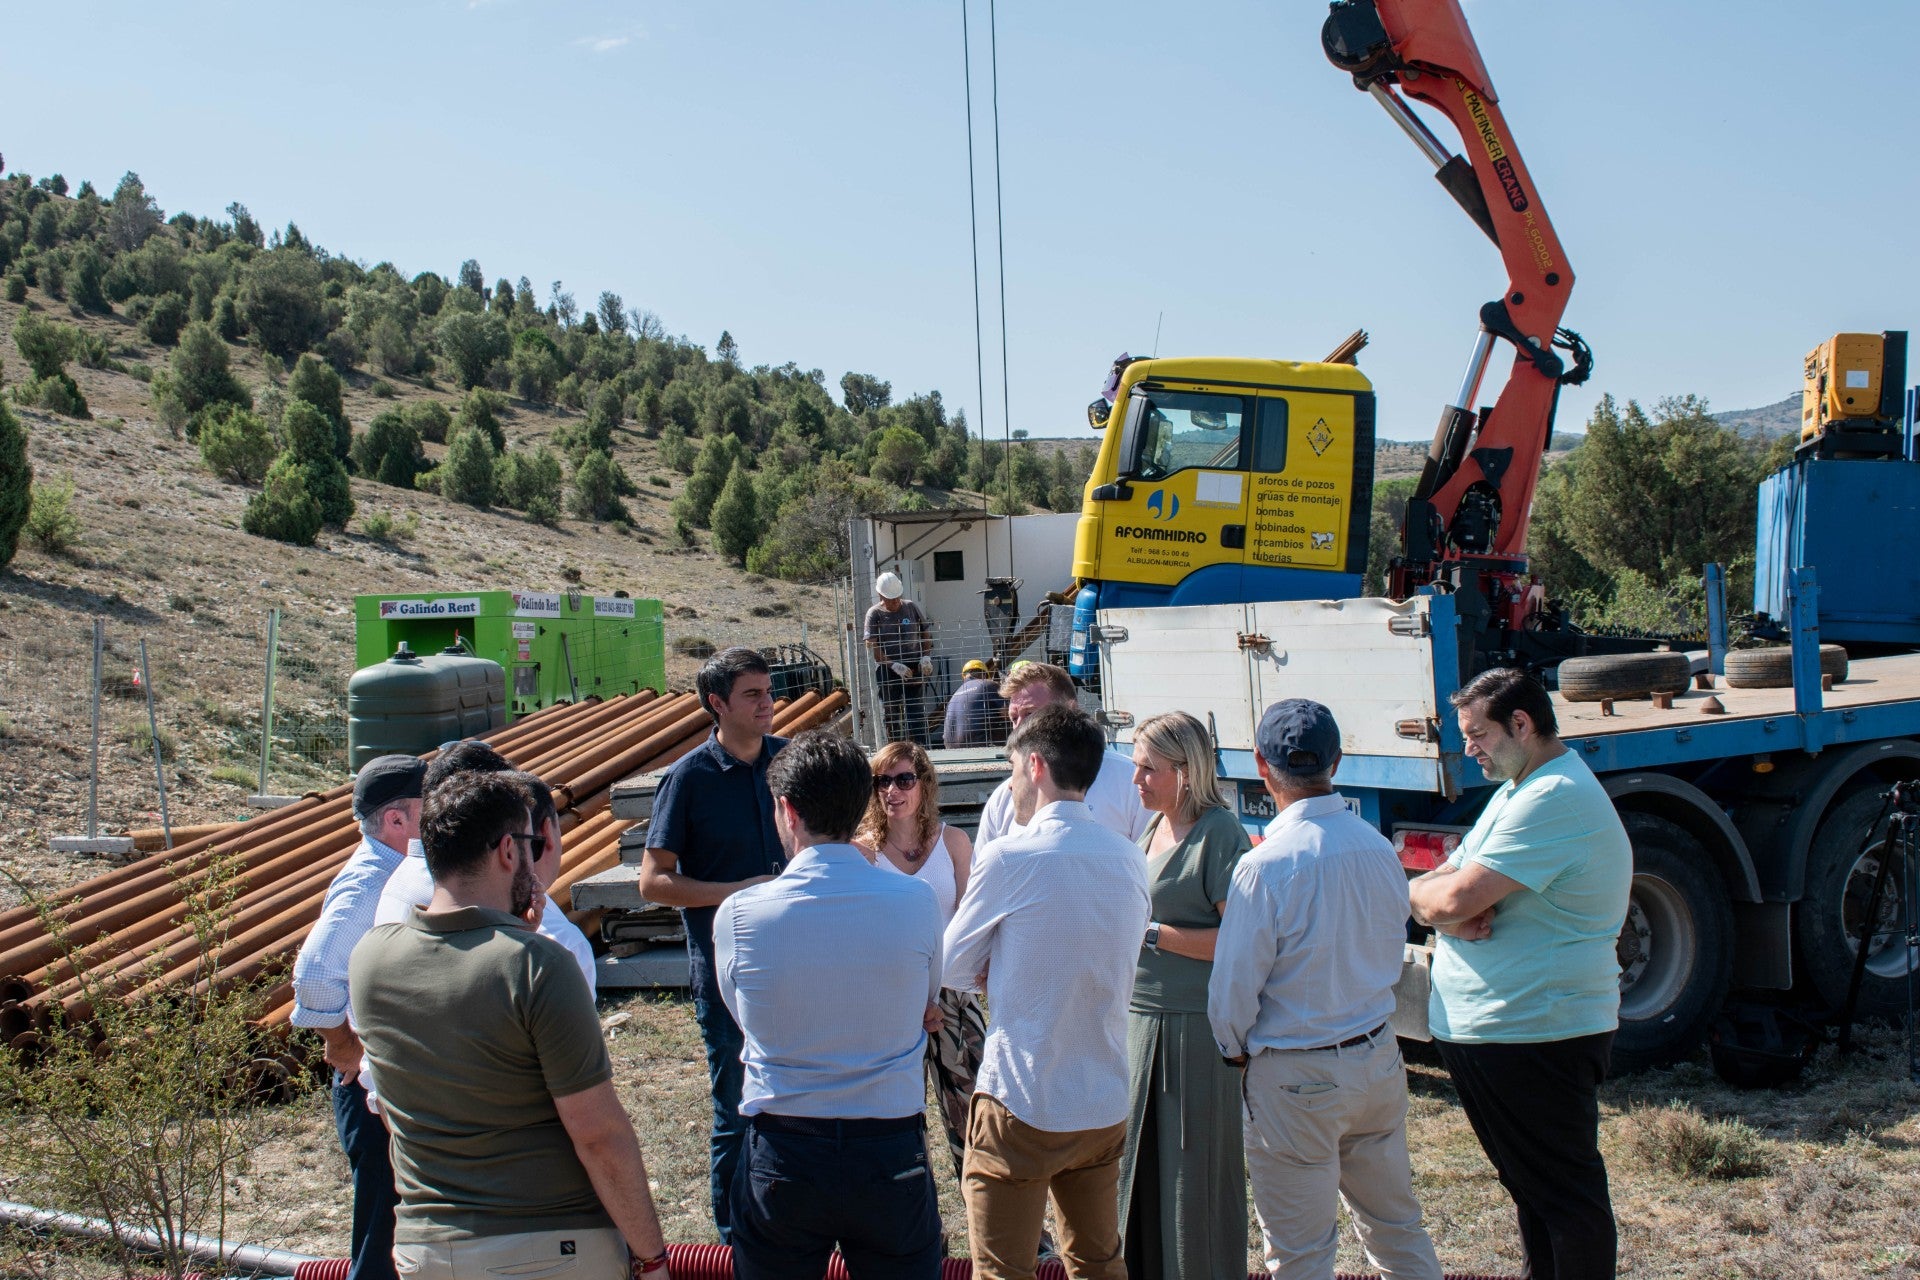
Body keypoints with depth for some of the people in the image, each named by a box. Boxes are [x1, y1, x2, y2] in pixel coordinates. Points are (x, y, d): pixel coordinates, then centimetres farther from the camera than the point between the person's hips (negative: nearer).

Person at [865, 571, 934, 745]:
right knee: (891, 714, 2)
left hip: (913, 668, 2)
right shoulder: (874, 614, -1)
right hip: (887, 670, -2)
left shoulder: (911, 607, 8)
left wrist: (926, 657, 0)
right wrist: (893, 665, -19)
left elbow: (926, 632, 17)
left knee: (916, 711, -3)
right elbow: (871, 646, -9)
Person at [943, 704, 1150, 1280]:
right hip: (1105, 1104, 6)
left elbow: (955, 970, -4)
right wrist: (1014, 969, 5)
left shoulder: (1008, 856, -13)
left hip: (1021, 1107, -6)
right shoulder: (1130, 859, 5)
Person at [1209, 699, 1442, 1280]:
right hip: (1378, 1057, 6)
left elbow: (1232, 994, -16)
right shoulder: (1380, 848, -3)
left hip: (1296, 1079, -6)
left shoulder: (1265, 867, -22)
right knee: (1398, 1227, 20)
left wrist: (1237, 1051, 3)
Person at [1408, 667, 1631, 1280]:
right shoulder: (1516, 789, 15)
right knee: (1528, 1183, 19)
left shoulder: (1556, 798, -20)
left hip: (1536, 1036, -10)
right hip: (1479, 1025, 10)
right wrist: (1458, 911, -10)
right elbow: (1441, 883, 12)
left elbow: (1451, 899, -26)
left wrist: (1424, 891, -4)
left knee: (1565, 1194, 1)